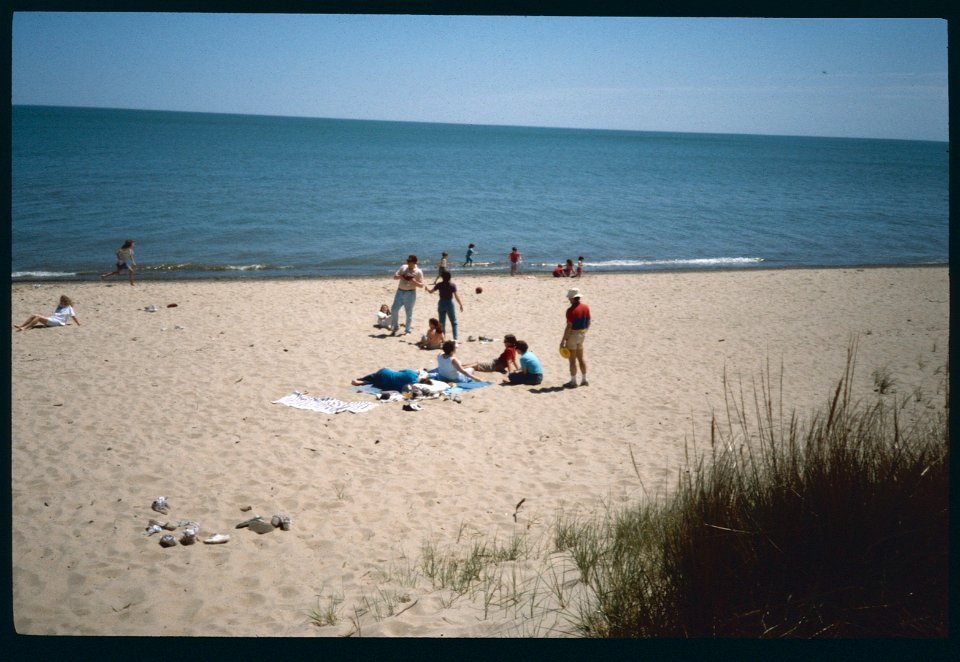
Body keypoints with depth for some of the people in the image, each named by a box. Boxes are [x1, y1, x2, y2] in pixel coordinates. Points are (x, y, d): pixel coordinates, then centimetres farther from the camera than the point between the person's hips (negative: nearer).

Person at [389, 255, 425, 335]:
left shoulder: (418, 272, -4)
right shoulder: (403, 267, 8)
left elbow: (421, 285, -3)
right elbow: (394, 276, 12)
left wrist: (414, 282, -22)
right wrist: (400, 277, -10)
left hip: (410, 293, -4)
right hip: (400, 291, 4)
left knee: (409, 313, 2)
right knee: (394, 309, -1)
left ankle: (408, 331, 12)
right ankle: (395, 327, 16)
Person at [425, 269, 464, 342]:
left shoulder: (439, 285, -2)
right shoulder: (452, 285, -11)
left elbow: (431, 291, 7)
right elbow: (456, 295, -14)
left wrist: (427, 288, 28)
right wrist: (461, 304, -8)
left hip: (441, 304, 3)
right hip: (450, 304, -3)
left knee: (442, 322, 13)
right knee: (454, 322, 4)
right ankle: (455, 338, -9)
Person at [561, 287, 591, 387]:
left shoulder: (571, 310, -21)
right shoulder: (586, 307, 2)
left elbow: (569, 327, -21)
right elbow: (588, 322, 9)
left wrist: (563, 340, -15)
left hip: (572, 335, -7)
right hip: (582, 334, 8)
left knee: (572, 359, 2)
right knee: (581, 358, 18)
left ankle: (573, 382, 8)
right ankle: (584, 380, 22)